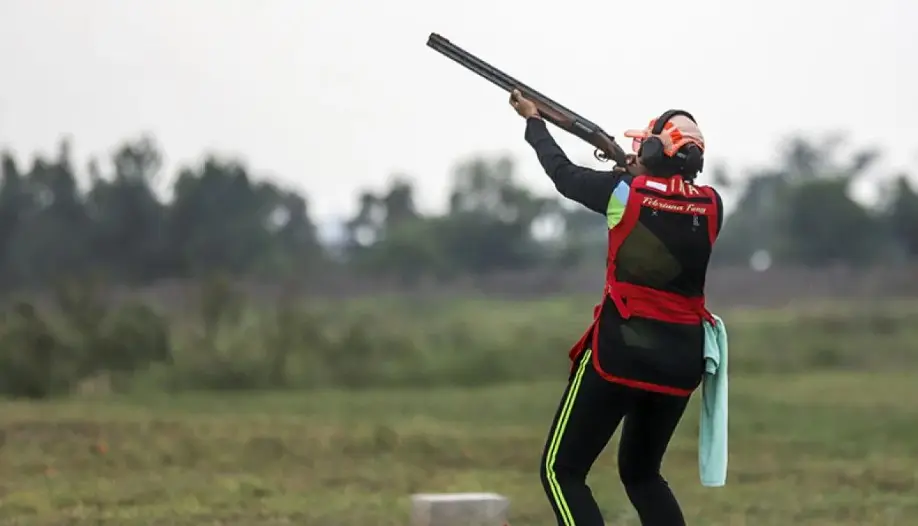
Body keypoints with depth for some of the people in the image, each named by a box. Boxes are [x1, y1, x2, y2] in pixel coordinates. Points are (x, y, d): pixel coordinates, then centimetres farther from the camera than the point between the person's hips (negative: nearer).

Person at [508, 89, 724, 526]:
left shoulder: (625, 192, -7)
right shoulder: (711, 204, 2)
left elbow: (563, 173, 11)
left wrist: (533, 120, 27)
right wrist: (637, 173, 30)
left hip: (621, 349, -5)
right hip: (683, 355, 5)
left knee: (562, 471, 1)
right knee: (641, 472, 22)